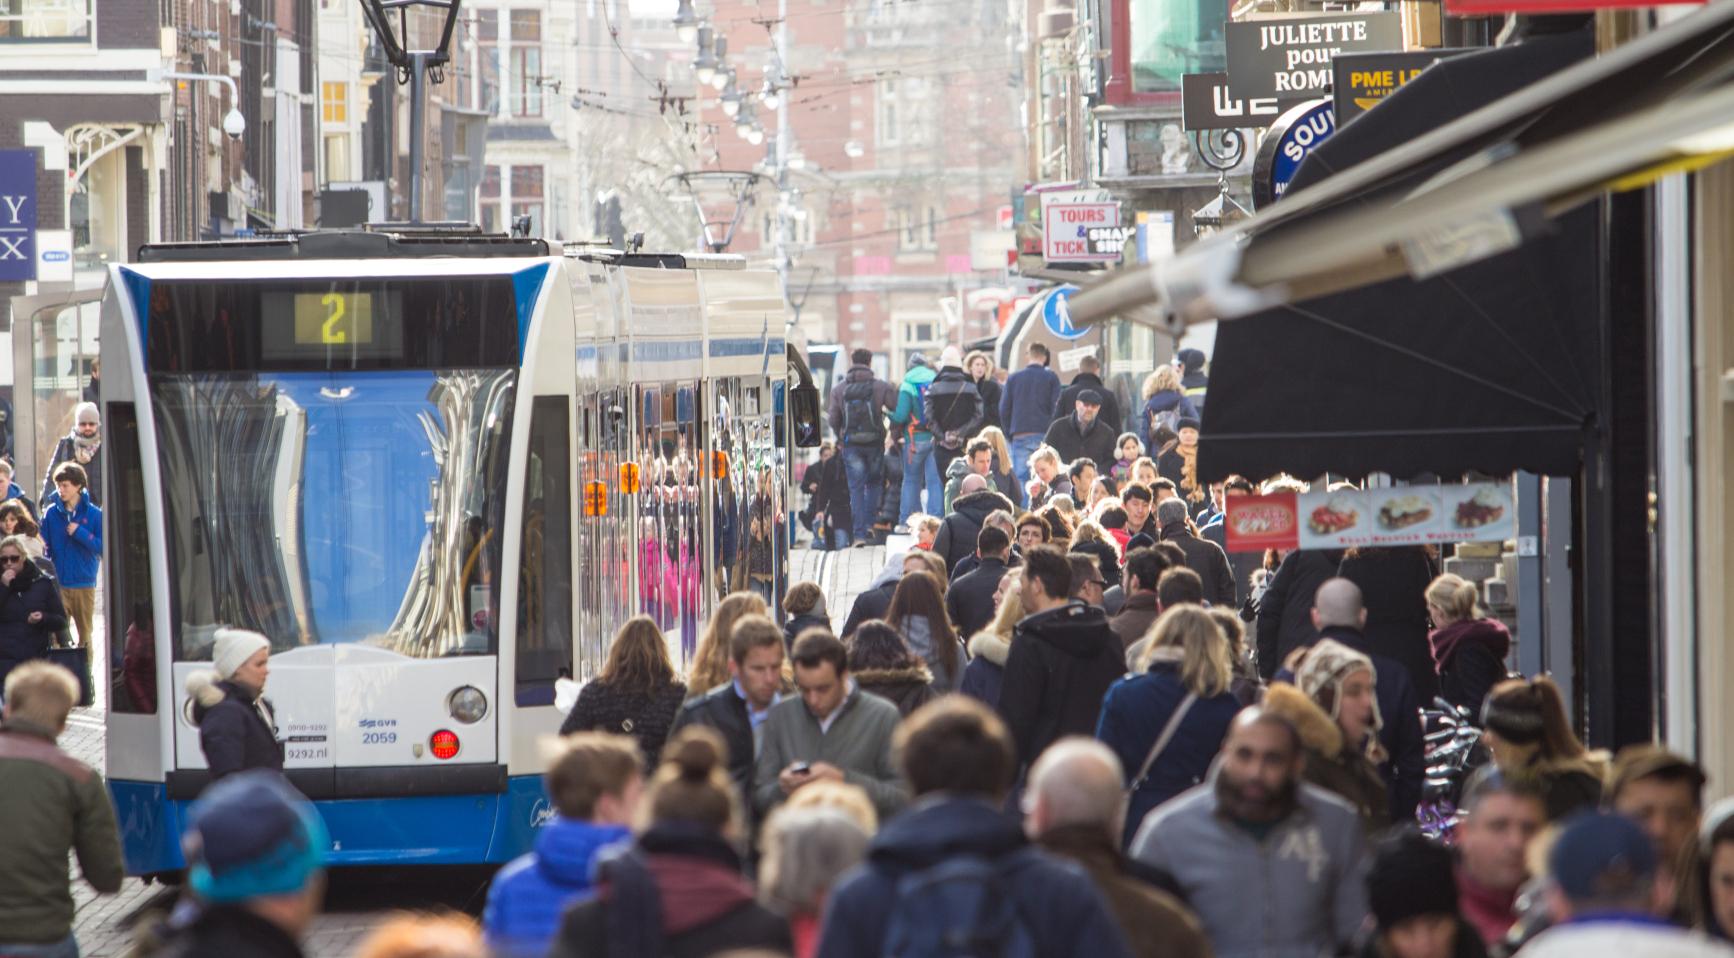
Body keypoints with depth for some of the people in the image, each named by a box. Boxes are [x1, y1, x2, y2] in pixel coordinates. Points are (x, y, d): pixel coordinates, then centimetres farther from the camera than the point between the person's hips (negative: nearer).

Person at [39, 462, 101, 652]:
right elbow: (43, 547, 5)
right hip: (58, 584, 0)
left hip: (85, 585, 0)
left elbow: (103, 547, -6)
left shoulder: (94, 514, -2)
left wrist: (80, 534, -15)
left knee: (85, 634, 9)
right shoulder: (51, 513, 2)